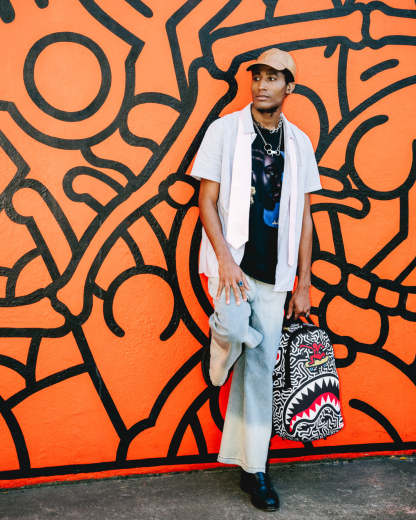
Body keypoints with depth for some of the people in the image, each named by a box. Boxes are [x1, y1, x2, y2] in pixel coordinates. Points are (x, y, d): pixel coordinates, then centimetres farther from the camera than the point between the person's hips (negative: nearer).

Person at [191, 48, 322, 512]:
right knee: (234, 327, -30)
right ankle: (216, 359, 9)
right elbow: (207, 200, -4)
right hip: (231, 257, -3)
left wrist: (303, 283, 7)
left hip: (273, 270, 3)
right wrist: (224, 258, -16)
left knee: (260, 367, 5)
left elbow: (303, 217, 10)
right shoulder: (224, 130, -1)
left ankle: (253, 469, 18)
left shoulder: (299, 143, 8)